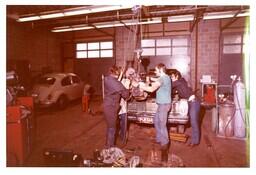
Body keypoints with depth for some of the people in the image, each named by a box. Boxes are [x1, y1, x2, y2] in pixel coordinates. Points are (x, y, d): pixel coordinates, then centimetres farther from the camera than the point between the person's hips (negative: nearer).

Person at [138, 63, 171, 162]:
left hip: (164, 104, -10)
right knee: (156, 121, 21)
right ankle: (159, 139, 34)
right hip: (163, 103, 10)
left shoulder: (162, 78, -20)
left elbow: (152, 89, -29)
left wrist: (142, 87, -15)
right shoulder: (165, 77, 12)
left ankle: (165, 145, 2)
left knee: (162, 124, -6)